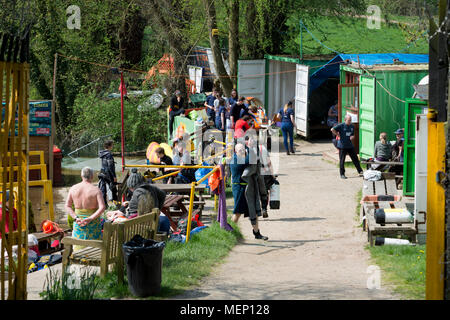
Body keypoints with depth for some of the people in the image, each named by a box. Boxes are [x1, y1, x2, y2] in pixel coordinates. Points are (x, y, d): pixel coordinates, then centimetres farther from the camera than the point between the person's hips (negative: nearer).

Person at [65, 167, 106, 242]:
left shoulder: (73, 189, 1)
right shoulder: (96, 190, -10)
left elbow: (67, 206, -1)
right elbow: (102, 208, -19)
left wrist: (75, 218, -9)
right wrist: (90, 219, -20)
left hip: (78, 223, 3)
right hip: (93, 223, -3)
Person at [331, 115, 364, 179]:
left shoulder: (352, 126, 9)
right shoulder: (341, 125, -9)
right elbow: (332, 129, -17)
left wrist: (352, 137, -3)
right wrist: (338, 135, -10)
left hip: (350, 146, 5)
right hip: (342, 146, -5)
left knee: (355, 159, 6)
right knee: (342, 160, 1)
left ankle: (360, 171, 15)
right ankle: (342, 174, 10)